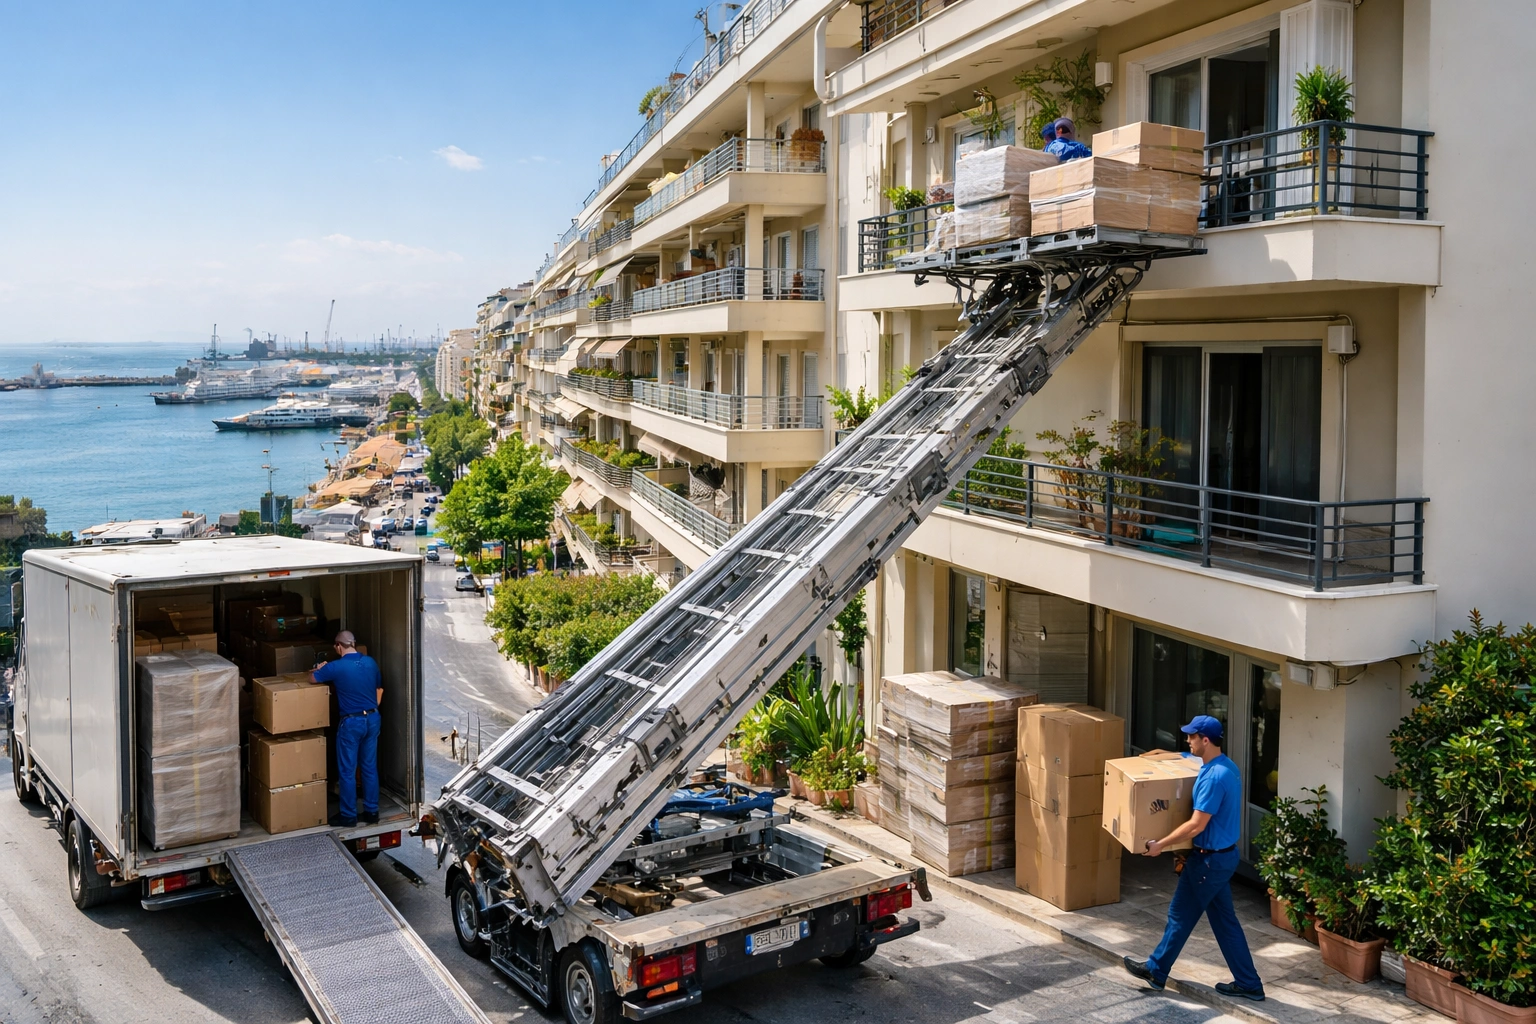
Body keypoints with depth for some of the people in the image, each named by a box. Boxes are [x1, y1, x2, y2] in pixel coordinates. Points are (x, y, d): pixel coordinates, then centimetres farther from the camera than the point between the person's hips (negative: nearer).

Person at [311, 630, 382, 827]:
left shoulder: (336, 667, -14)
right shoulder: (370, 662, 2)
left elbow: (312, 678, 2)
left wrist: (320, 669, 24)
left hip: (351, 722, -6)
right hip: (372, 719, 6)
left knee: (347, 771, 5)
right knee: (370, 767, 13)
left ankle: (348, 816, 12)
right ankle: (371, 812, 18)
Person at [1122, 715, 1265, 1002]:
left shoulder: (1213, 777, -26)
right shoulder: (1228, 767, 4)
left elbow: (1196, 825, -26)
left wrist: (1161, 844, -17)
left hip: (1210, 859, -9)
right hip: (1224, 855, 9)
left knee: (1181, 915, 6)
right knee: (1224, 919, 15)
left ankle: (1155, 970, 21)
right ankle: (1247, 984, 20)